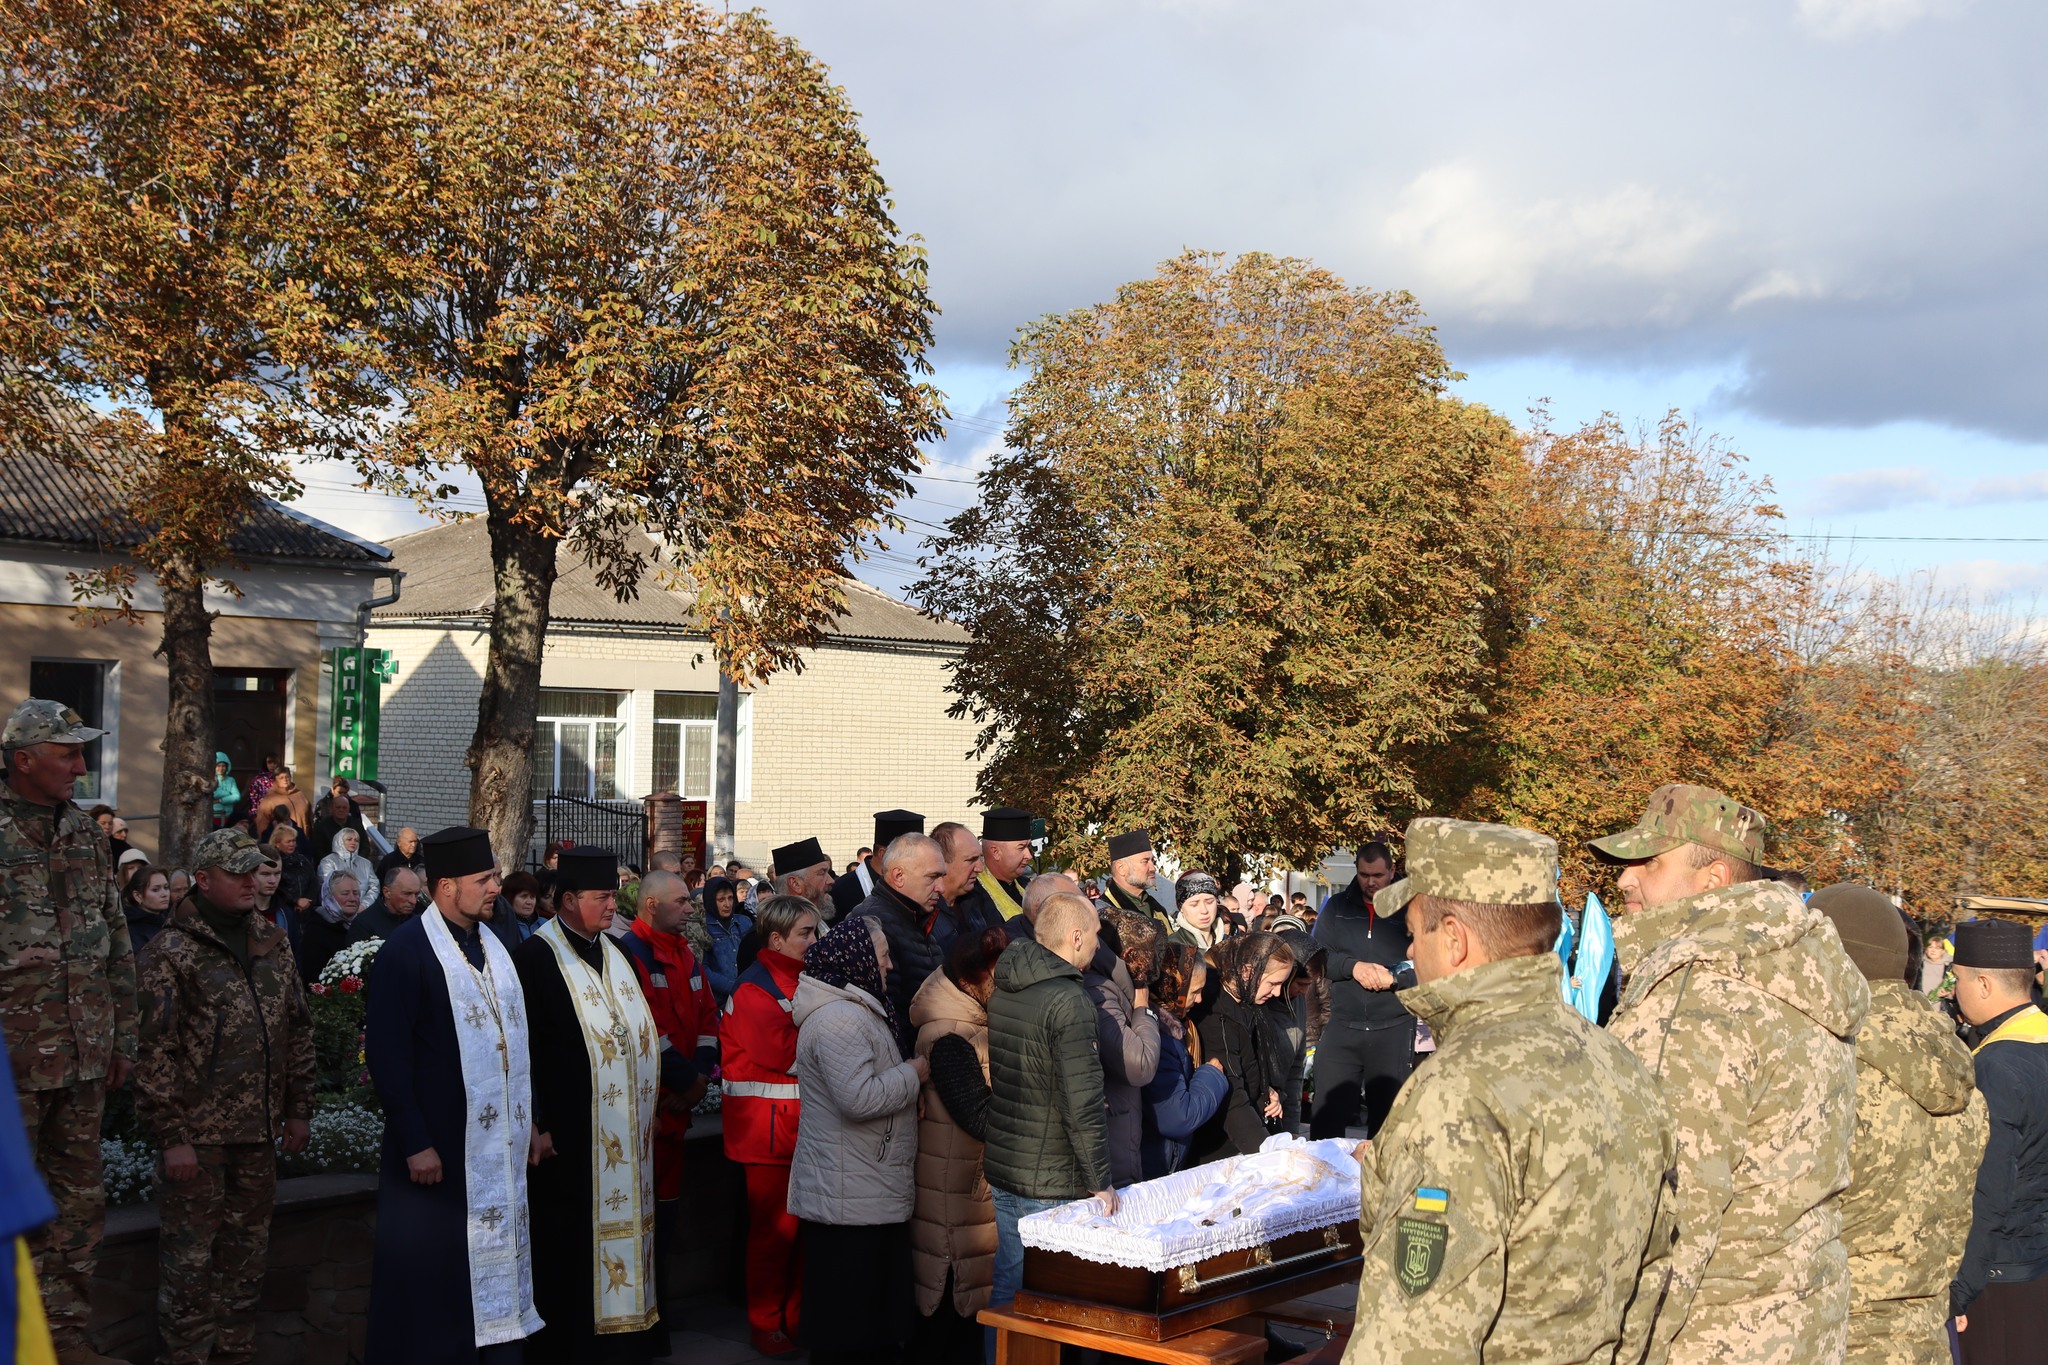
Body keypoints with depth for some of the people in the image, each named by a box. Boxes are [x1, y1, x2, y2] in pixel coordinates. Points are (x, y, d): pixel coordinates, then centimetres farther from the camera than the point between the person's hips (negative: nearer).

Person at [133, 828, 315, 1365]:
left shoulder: (273, 943, 9)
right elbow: (154, 1050, -11)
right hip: (198, 1135, -5)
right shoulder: (172, 952, -9)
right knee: (189, 1259, 1)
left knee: (247, 1251, 14)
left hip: (259, 1132, 6)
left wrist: (298, 1109, 12)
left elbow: (299, 1030, 15)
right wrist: (171, 1136, -14)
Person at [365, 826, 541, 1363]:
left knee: (498, 1261, 11)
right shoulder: (406, 949, -12)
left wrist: (530, 1119, 13)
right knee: (429, 1278, 2)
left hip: (499, 1145, 7)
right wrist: (414, 1143, -17)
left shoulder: (493, 945, 11)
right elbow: (386, 1053, -15)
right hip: (439, 1147, -7)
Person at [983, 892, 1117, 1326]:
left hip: (1002, 1172, 8)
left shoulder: (1001, 991, 7)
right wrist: (1100, 1181, -14)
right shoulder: (1069, 1001, -19)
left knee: (1005, 1289, 16)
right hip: (1052, 1184, -8)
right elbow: (1080, 1105, -21)